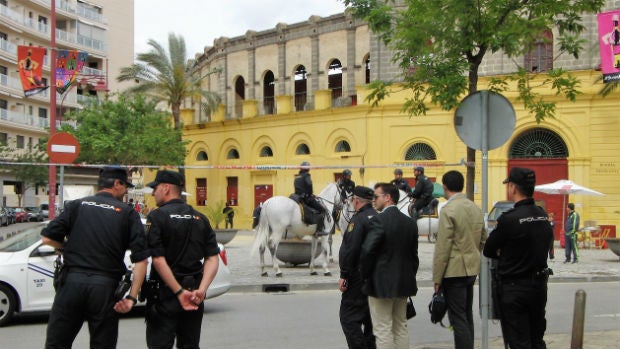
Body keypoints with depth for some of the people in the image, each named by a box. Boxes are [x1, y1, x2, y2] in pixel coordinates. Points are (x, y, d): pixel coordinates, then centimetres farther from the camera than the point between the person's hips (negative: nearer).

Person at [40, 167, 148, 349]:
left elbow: (48, 239, 2)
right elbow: (141, 259, -3)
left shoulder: (76, 205, 8)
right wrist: (132, 297, -3)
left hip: (73, 281, 1)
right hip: (106, 286, -1)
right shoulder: (127, 213, 5)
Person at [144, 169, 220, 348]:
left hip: (164, 293, -5)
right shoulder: (200, 218, 8)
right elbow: (213, 258, 0)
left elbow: (158, 259, -16)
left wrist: (179, 292, -16)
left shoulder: (157, 216, -8)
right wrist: (201, 289, -9)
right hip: (195, 297, 5)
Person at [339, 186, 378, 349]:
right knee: (370, 317, 15)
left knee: (349, 317, -3)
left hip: (359, 278, -8)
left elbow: (350, 249, -21)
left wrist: (344, 275, -15)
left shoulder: (358, 219, -14)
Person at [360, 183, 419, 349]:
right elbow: (414, 254, 10)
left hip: (381, 284, -7)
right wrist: (410, 277, 17)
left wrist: (365, 276, -7)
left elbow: (367, 251, -21)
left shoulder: (379, 220, -15)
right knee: (401, 327, 17)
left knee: (383, 331, -1)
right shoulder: (410, 222, 7)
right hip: (403, 284, 7)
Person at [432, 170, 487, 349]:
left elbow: (442, 247, -17)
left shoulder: (448, 210, -16)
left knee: (458, 319, -4)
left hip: (454, 271, -8)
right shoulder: (476, 208, 9)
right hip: (472, 269, 8)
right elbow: (483, 240, 16)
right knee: (467, 316, 18)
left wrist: (437, 278, -12)